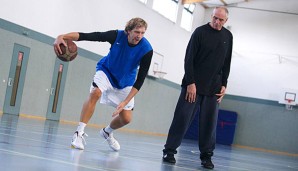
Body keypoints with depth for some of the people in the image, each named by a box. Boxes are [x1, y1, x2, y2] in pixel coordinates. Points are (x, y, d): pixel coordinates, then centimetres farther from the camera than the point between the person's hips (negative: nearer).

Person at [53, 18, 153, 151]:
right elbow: (86, 36, -33)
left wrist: (125, 102, -30)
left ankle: (107, 132, 31)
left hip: (125, 82, 2)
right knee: (95, 93, -32)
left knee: (126, 119, -2)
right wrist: (62, 37, -50)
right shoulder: (117, 36, -28)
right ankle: (79, 133, -26)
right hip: (107, 71, -2)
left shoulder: (146, 50, -28)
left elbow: (140, 79, -24)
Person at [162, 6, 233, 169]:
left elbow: (226, 63, 14)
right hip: (193, 84, -3)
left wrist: (223, 84, 5)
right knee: (182, 118, -4)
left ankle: (206, 156, 7)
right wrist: (191, 83, -14)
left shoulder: (228, 37, 9)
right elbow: (189, 59, -7)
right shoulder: (200, 32, -3)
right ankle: (169, 151, 3)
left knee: (209, 122, 0)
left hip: (213, 88, 3)